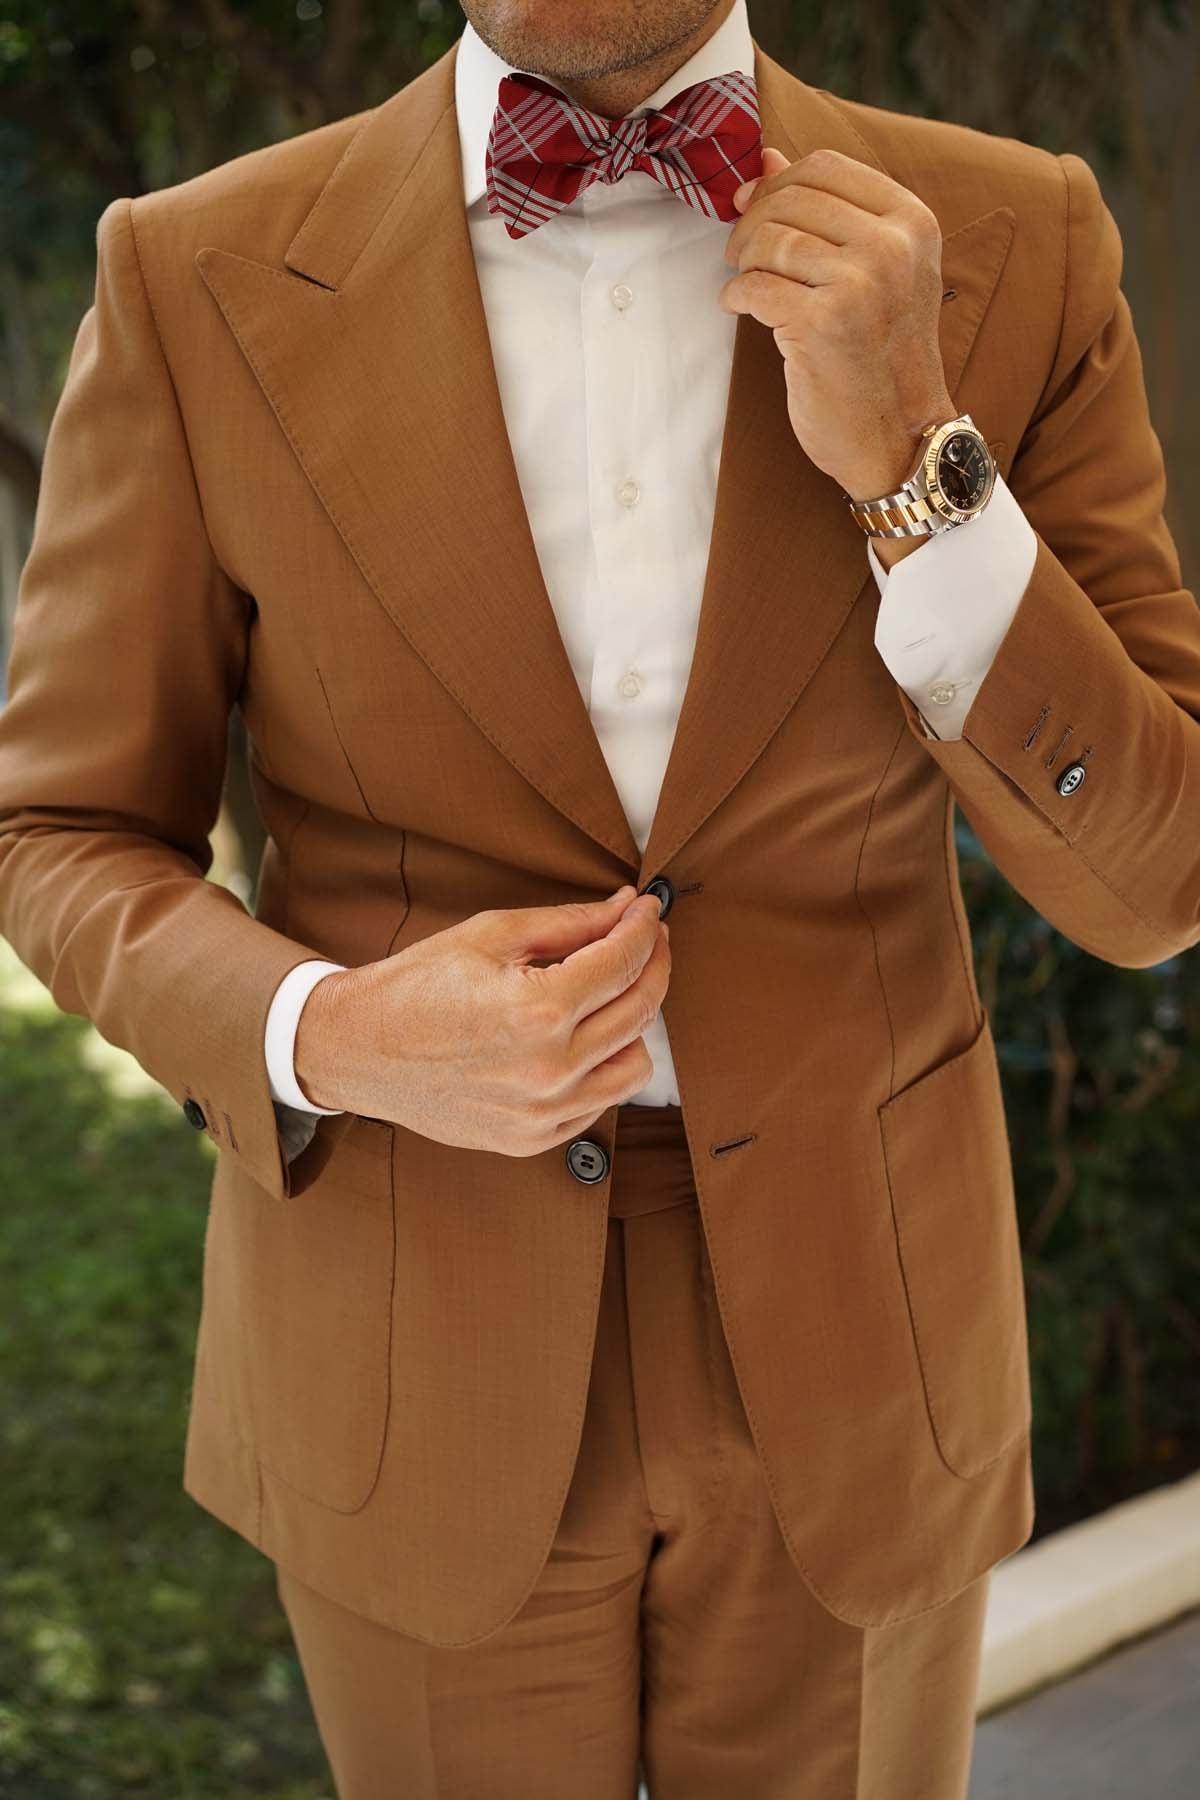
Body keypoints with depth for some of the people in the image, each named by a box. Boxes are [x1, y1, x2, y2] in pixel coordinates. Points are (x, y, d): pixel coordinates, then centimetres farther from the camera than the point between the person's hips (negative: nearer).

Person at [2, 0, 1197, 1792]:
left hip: (849, 1333, 1)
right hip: (415, 1360, 0)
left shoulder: (1013, 247, -8)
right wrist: (330, 1041, -21)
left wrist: (914, 466, -22)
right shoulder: (201, 280, -10)